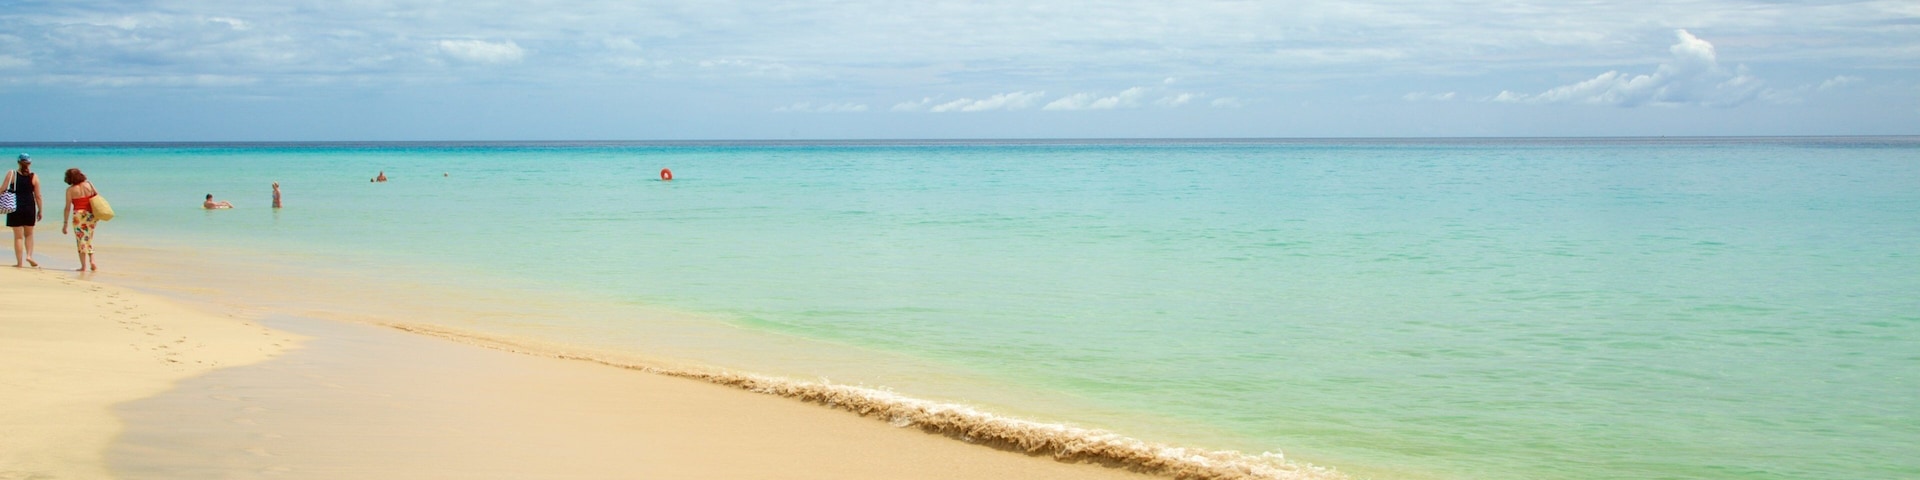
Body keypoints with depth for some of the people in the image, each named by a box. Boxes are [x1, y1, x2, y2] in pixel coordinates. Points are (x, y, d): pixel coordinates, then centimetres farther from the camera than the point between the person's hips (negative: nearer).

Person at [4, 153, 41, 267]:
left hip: (15, 208, -1)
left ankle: (19, 262, 6)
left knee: (18, 236, 6)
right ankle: (29, 255, 2)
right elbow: (37, 196, 0)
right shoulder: (34, 177, -1)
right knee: (29, 234, 20)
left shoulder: (11, 174, -4)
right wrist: (39, 211, 9)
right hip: (30, 207, 1)